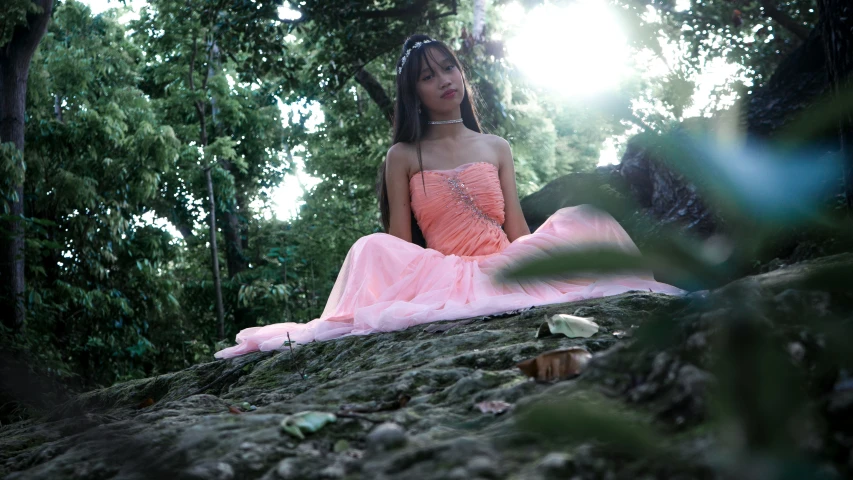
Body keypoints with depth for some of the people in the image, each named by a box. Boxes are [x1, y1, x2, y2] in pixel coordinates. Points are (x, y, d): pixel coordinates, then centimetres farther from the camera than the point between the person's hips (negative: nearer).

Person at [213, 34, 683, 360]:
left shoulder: (496, 147, 18)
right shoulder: (403, 157, 11)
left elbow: (517, 229, 11)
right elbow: (401, 243, 4)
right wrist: (402, 290, -16)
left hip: (503, 266, 3)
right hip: (438, 274, -3)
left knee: (581, 221, -21)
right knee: (375, 251, -32)